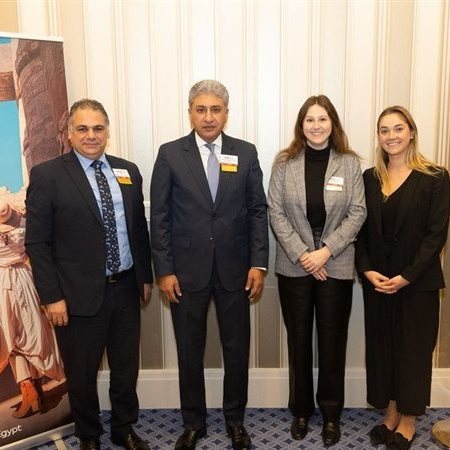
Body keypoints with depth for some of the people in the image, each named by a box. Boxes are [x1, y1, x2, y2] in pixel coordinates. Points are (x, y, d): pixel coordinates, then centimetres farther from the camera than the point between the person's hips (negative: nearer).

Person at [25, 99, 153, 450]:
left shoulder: (128, 171, 6)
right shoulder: (47, 175, -7)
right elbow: (36, 242, -8)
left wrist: (146, 276, 11)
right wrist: (52, 297, -11)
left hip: (126, 289, 4)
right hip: (79, 295, -4)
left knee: (127, 367, 17)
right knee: (82, 373, 14)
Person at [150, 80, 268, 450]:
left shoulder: (246, 153, 3)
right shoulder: (170, 154, -1)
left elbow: (258, 210, 3)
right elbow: (160, 216, -2)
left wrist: (258, 264, -4)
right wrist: (164, 270, -5)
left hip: (235, 269, 1)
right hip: (187, 270, -1)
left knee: (237, 349, 13)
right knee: (190, 352, 12)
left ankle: (236, 420, 34)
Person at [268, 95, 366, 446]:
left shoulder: (349, 163, 0)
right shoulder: (285, 162, 0)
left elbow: (357, 214, -2)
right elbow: (276, 213, -3)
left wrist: (325, 251, -13)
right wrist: (301, 254, -12)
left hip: (336, 266, 0)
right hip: (294, 266, 1)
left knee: (332, 340, 9)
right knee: (299, 340, 11)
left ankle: (331, 413, 27)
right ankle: (301, 409, 28)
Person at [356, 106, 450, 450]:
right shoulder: (369, 179, 6)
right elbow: (361, 231, 4)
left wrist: (406, 276, -16)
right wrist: (367, 270, -9)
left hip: (417, 282, -3)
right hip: (376, 281, 4)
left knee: (413, 348, 8)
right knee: (382, 346, 12)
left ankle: (408, 421, 26)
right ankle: (390, 413, 30)